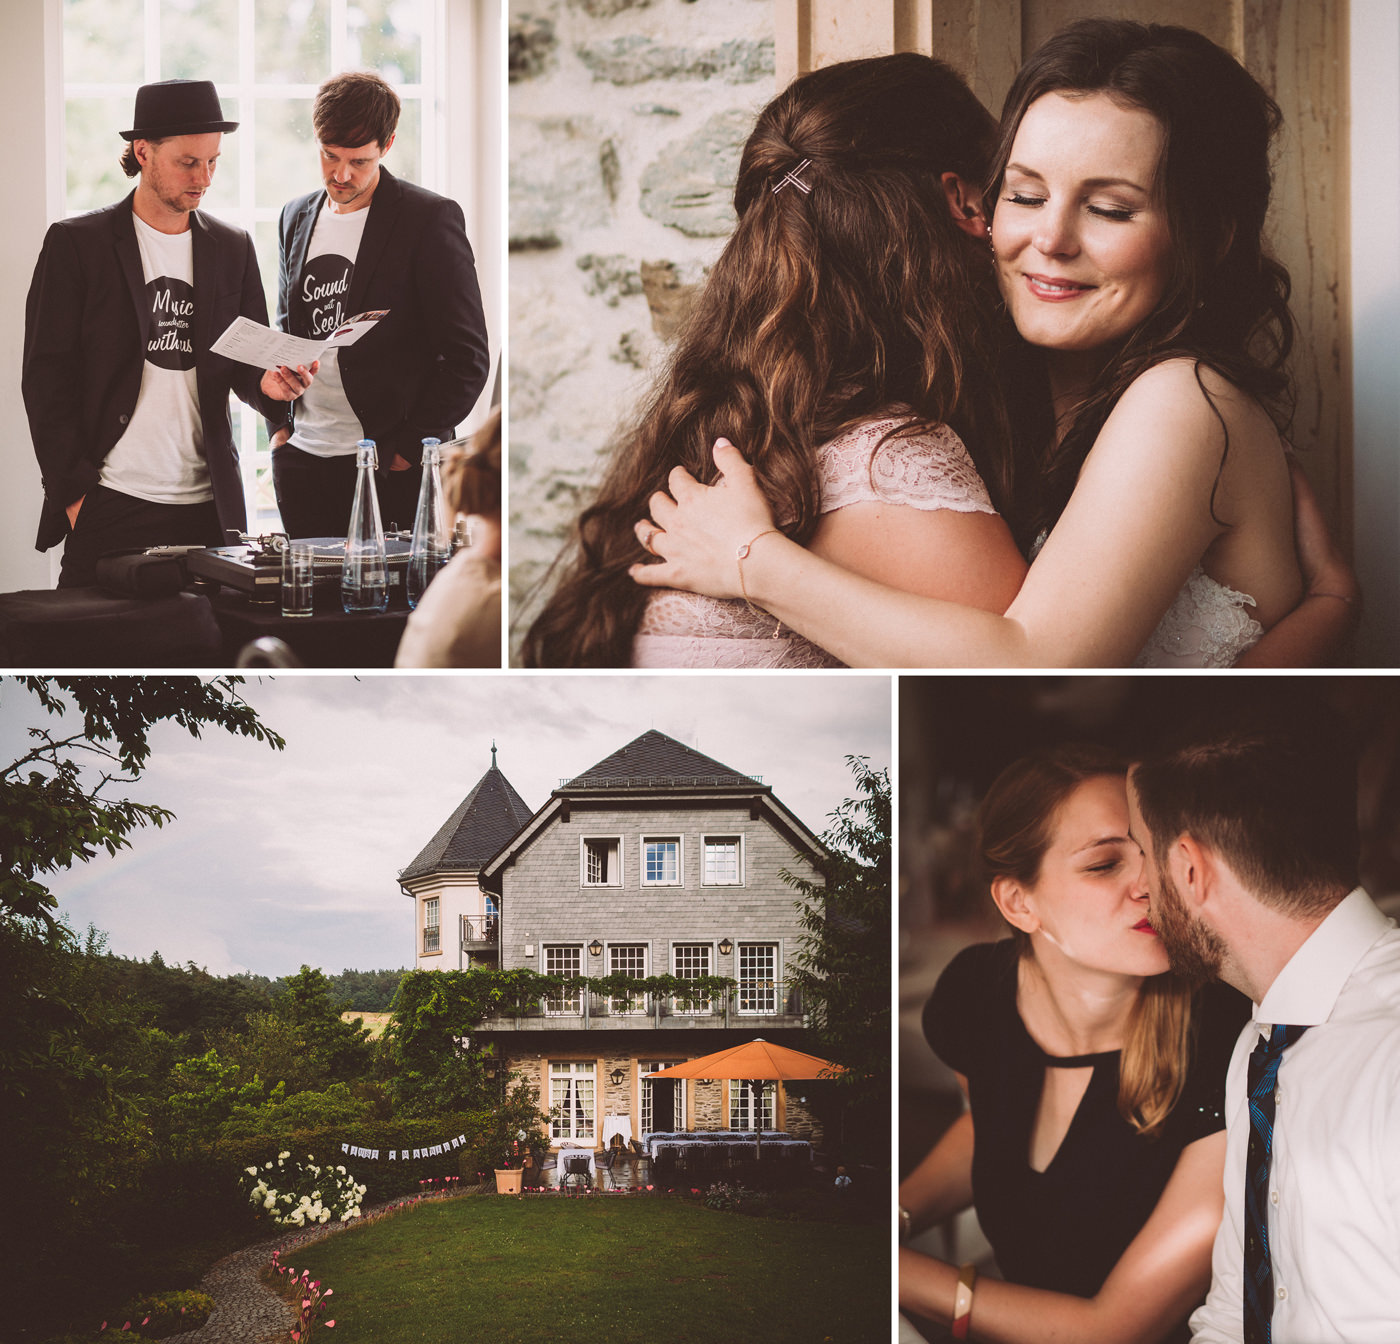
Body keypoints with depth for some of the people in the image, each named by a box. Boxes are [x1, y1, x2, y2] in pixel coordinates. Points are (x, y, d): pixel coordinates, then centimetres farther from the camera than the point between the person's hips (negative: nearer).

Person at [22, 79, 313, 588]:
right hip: (109, 507, -3)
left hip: (208, 507, 3)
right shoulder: (75, 243, 0)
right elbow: (46, 376, -2)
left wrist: (266, 382, -9)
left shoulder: (232, 248, 12)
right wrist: (75, 492, -8)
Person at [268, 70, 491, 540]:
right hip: (301, 463, 5)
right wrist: (278, 426, 9)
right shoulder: (297, 217, 13)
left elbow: (468, 356, -8)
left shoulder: (430, 219, -6)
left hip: (392, 469, -5)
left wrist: (410, 448, -11)